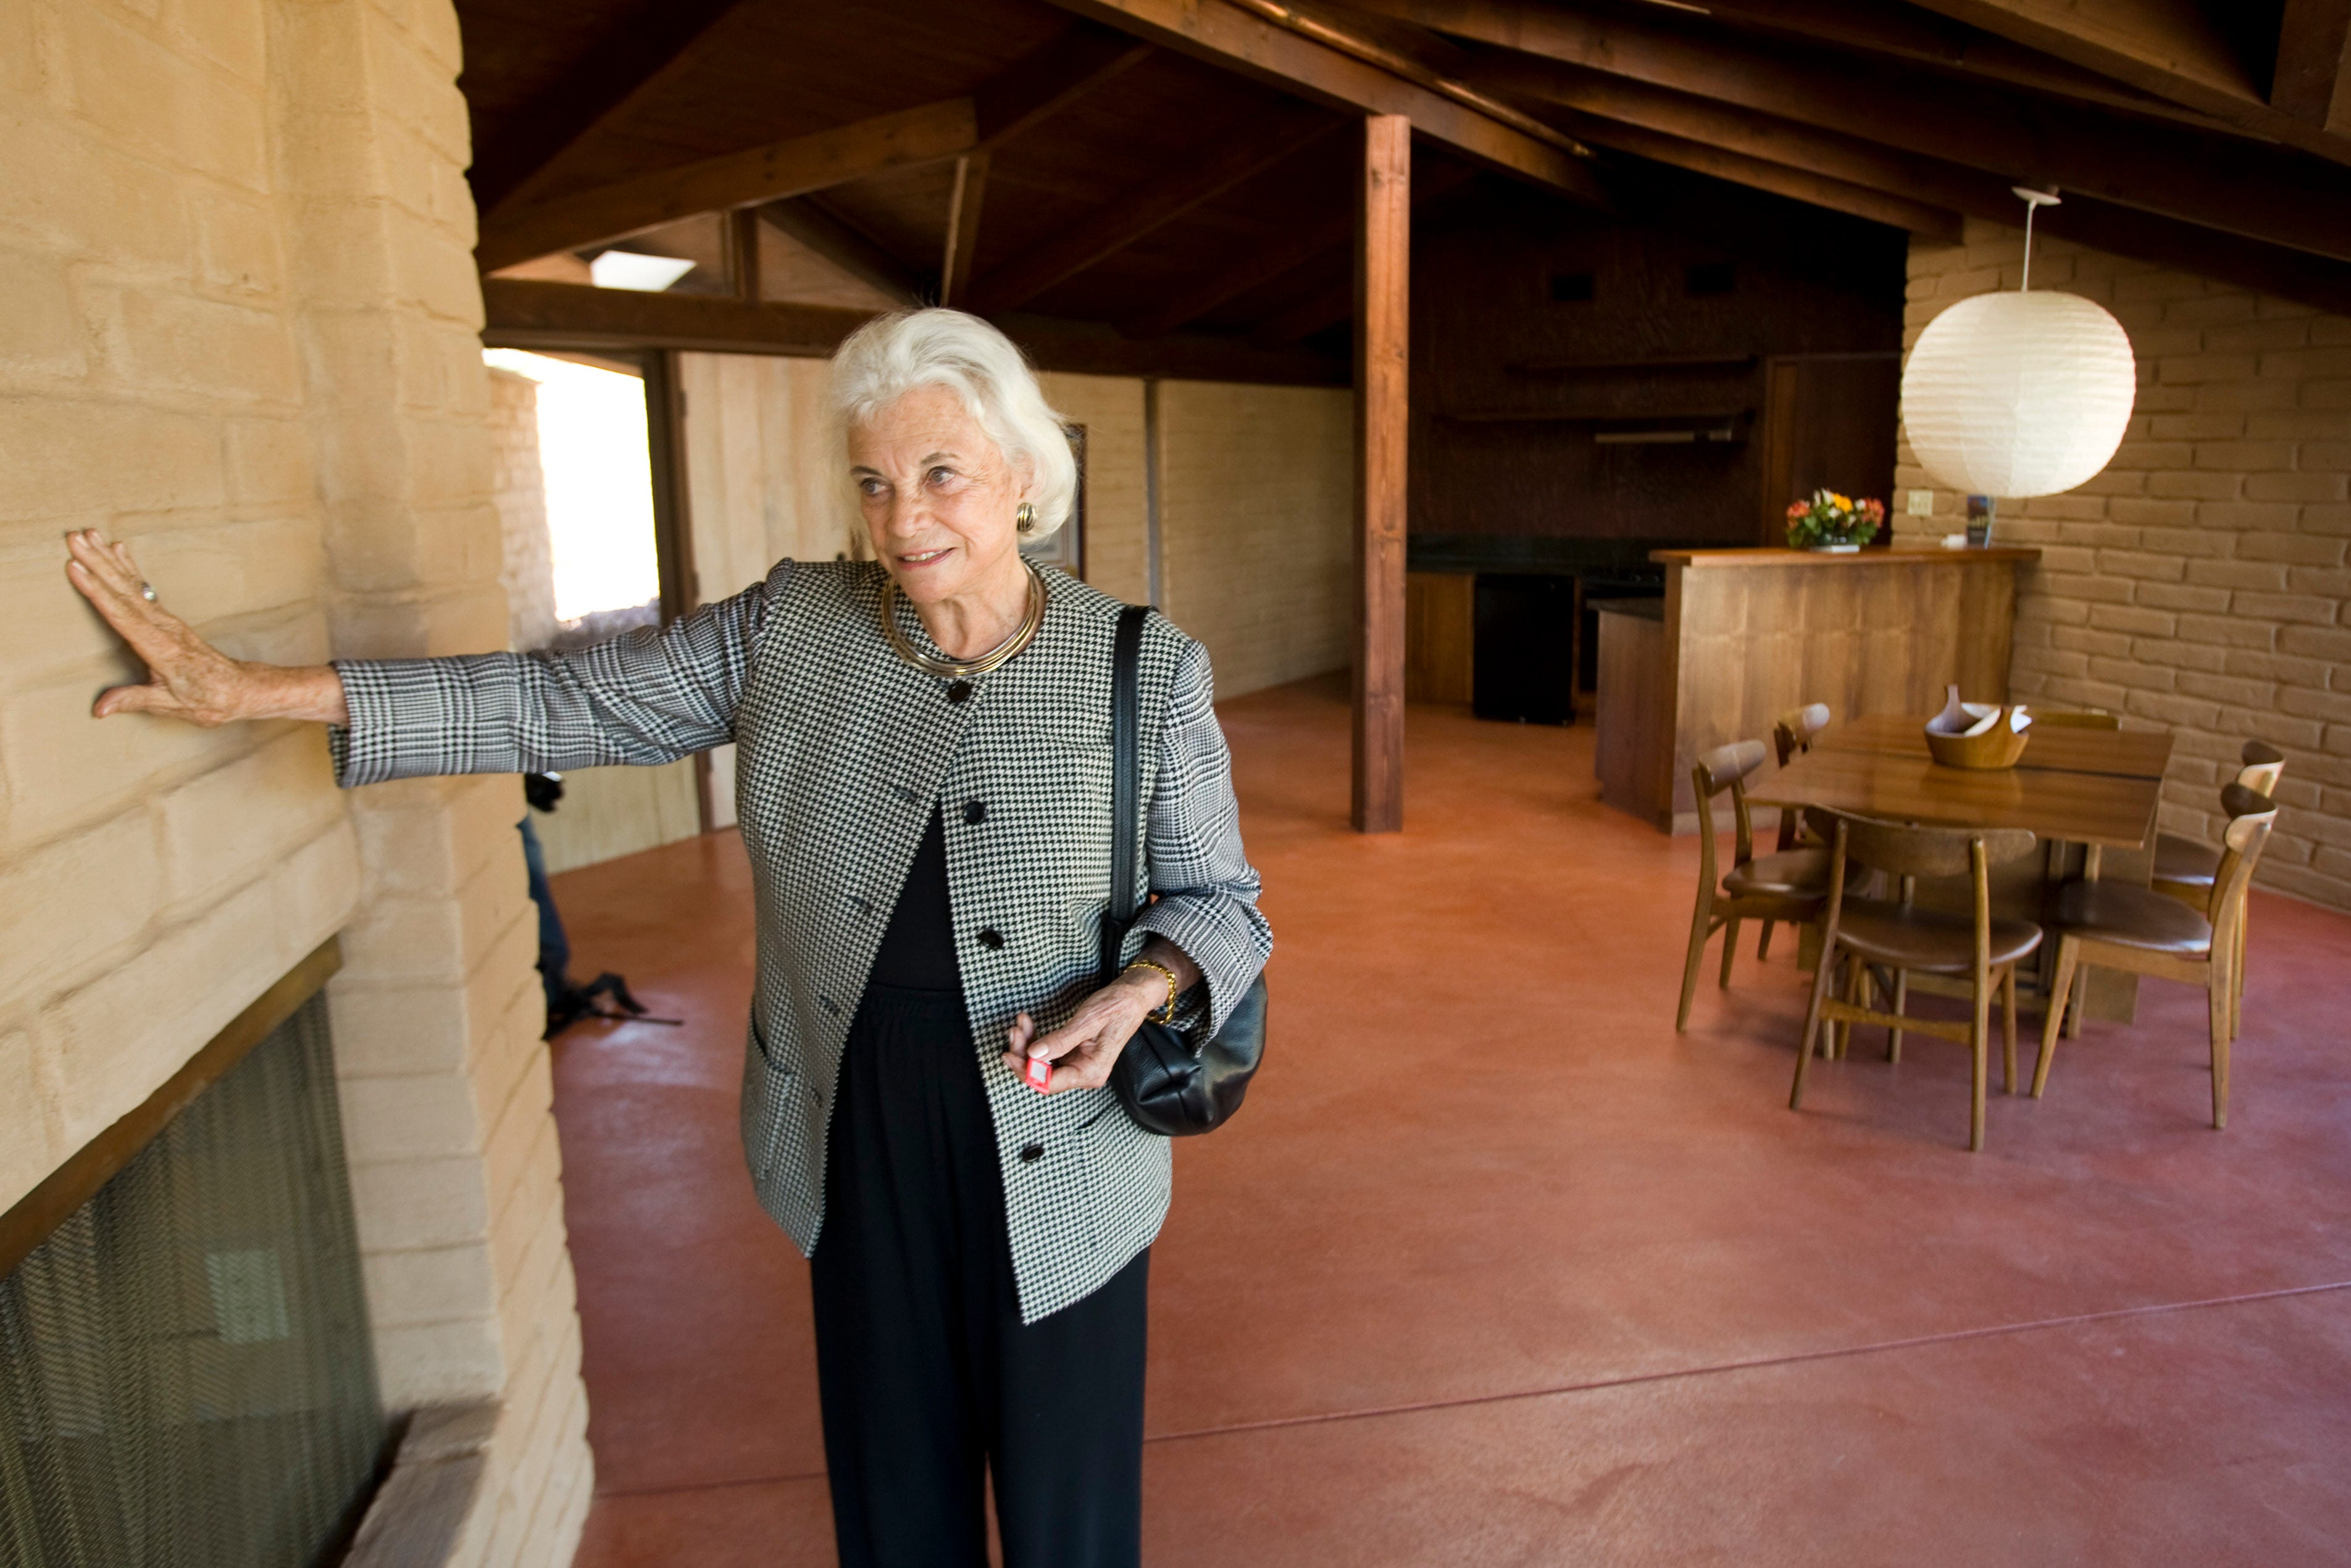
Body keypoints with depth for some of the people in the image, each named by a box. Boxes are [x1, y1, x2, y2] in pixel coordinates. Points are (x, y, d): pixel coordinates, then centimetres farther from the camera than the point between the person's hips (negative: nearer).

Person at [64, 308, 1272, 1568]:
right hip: (860, 1140, 2)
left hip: (1057, 1166, -1)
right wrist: (253, 690, -3)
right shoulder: (789, 630, -3)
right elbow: (562, 704, 0)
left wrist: (1141, 988, -23)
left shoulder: (1146, 672, -9)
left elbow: (1218, 898, -1)